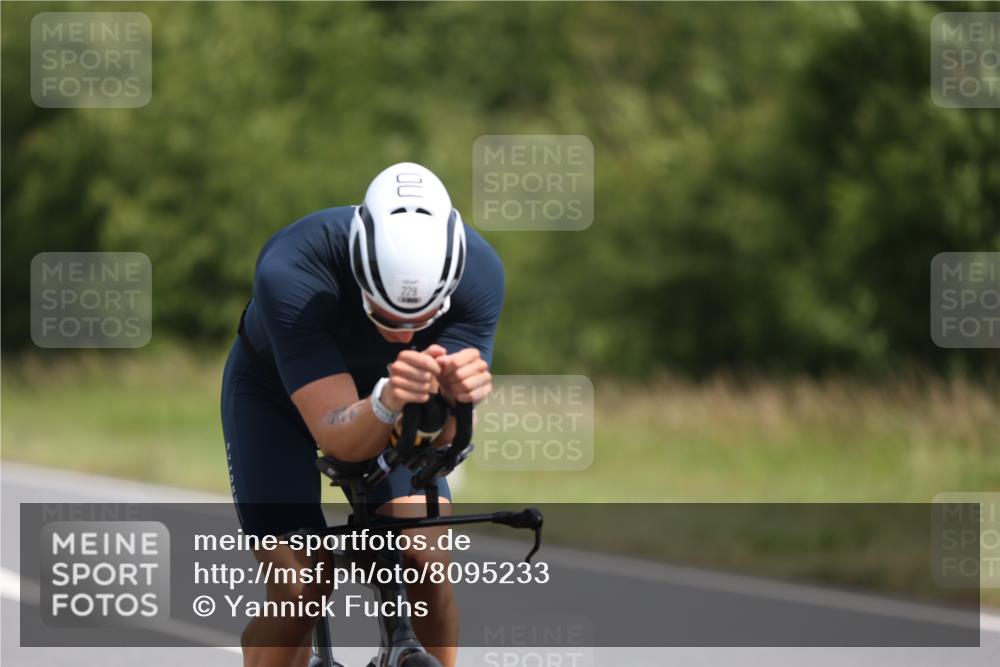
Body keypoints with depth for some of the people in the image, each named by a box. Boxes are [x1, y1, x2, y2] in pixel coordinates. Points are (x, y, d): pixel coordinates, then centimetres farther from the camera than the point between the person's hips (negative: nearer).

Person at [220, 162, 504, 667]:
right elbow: (337, 437, -41)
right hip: (275, 390, -2)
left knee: (426, 562, -18)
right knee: (300, 588, -17)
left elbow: (440, 435, -33)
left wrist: (458, 394, -55)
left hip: (378, 384, 2)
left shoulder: (478, 273, -32)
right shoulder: (290, 273, -40)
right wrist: (387, 402, -62)